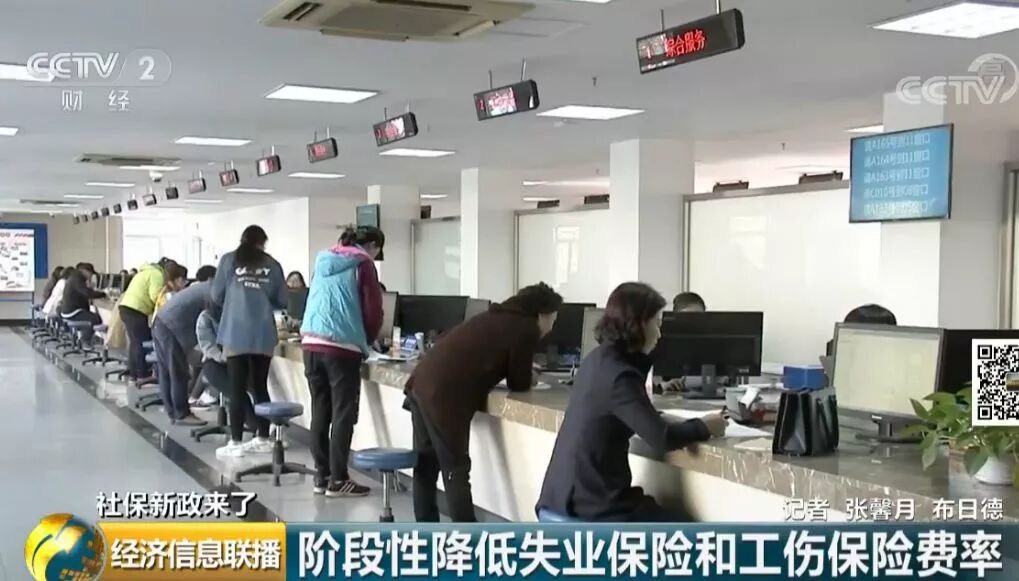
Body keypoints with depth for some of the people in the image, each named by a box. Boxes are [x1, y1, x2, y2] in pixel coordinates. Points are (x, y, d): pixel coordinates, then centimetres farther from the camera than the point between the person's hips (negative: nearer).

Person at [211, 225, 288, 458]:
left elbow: (216, 296, 8)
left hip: (236, 334, -2)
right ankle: (263, 439, 17)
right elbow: (282, 302, 8)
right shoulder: (272, 264, 6)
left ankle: (235, 443, 1)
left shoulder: (229, 260, 3)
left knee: (237, 388, 0)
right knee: (260, 386, 11)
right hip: (263, 335, 2)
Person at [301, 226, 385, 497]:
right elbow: (373, 309, -4)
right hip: (341, 345, -6)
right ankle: (337, 480, 2)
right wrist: (367, 340, 14)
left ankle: (321, 476, 15)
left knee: (320, 411, 10)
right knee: (343, 414, 0)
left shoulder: (324, 259, 19)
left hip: (312, 342, 6)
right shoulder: (362, 263, 0)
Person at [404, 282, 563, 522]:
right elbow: (518, 383, 2)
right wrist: (530, 378, 23)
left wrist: (523, 372, 29)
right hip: (444, 395, -9)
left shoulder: (499, 317, 22)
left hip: (423, 383, 9)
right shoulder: (526, 329, -3)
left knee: (426, 464, 17)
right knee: (456, 471, -1)